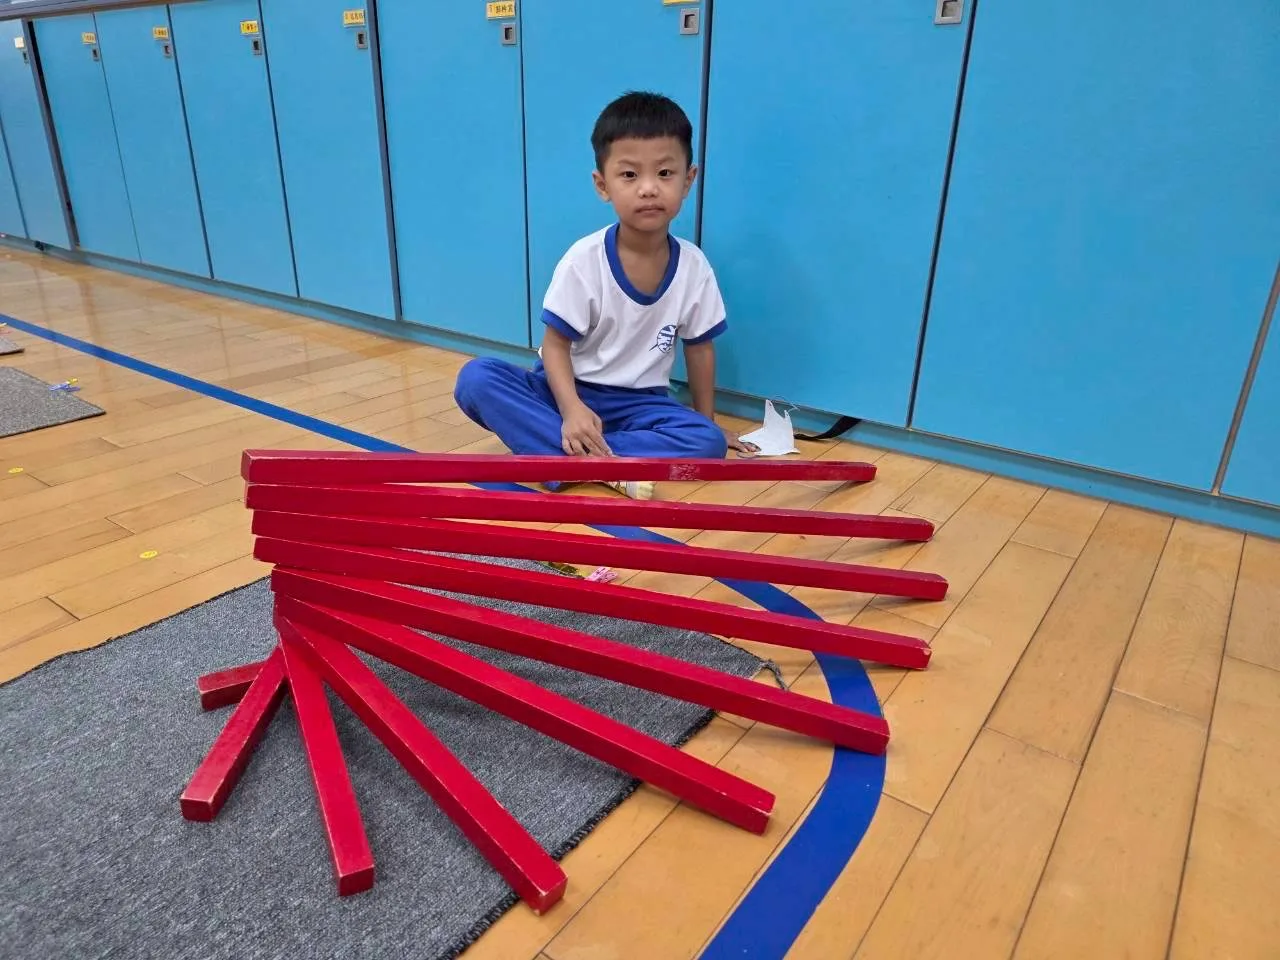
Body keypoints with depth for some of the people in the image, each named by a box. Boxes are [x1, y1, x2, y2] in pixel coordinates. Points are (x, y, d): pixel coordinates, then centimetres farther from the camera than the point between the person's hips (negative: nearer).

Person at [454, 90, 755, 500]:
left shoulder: (694, 267, -8)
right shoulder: (584, 261, -15)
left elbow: (699, 347, 4)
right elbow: (556, 344, -13)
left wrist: (707, 423, 10)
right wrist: (572, 410, -30)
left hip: (638, 403, 2)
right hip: (570, 390, -1)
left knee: (709, 443, -27)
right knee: (476, 378, -27)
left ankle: (570, 453, -28)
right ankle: (603, 465, -36)